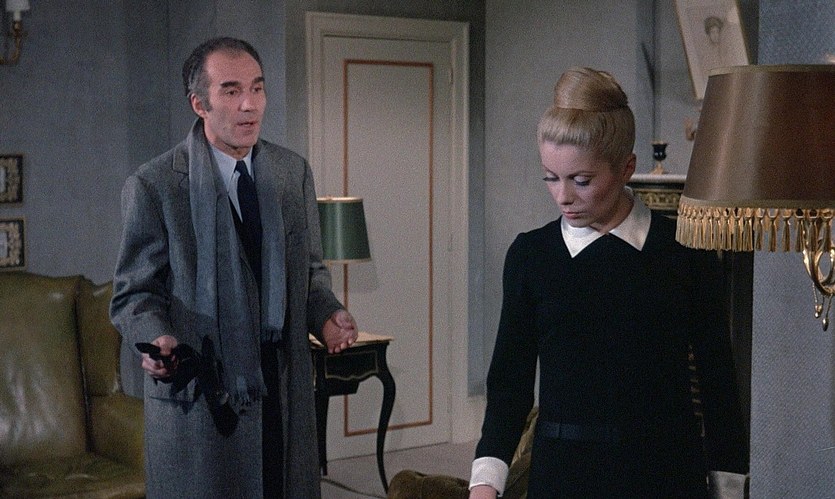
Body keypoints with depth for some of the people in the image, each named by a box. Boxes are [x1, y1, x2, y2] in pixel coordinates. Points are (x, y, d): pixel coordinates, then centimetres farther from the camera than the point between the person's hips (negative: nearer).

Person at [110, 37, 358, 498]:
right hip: (199, 395, -4)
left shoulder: (294, 172, 8)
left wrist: (326, 315, -4)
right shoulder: (152, 186, -7)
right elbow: (134, 293, -3)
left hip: (285, 390, 4)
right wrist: (157, 339, -23)